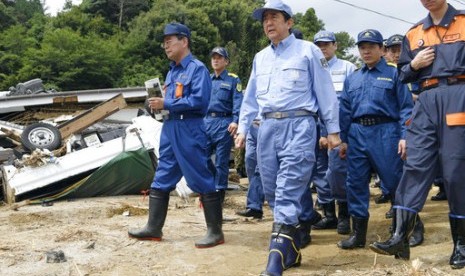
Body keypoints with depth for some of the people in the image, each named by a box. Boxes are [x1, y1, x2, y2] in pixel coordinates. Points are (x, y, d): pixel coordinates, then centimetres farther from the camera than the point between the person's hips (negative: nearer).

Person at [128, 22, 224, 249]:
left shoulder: (197, 69, -9)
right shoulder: (172, 71, 18)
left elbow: (199, 101, -20)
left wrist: (166, 104, -16)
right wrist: (159, 103, 5)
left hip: (189, 130, -9)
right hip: (169, 128, 9)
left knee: (202, 181, -4)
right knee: (161, 180, 11)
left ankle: (215, 231, 4)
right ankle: (154, 228, 20)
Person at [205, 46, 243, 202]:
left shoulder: (233, 80, 3)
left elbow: (237, 102, -6)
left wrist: (235, 121, -19)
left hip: (224, 123, -5)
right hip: (206, 122, 5)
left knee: (221, 160, 0)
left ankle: (219, 191, 8)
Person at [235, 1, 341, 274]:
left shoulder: (308, 50, 3)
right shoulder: (260, 58, 19)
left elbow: (326, 92, 2)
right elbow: (250, 98, 24)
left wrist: (333, 130, -1)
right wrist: (243, 129, 18)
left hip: (298, 125, -6)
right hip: (267, 127, 6)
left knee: (288, 192, -13)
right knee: (272, 190, 7)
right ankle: (291, 250, 22)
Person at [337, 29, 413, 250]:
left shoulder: (393, 74, 4)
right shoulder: (352, 79, 17)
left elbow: (406, 107, -2)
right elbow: (345, 111, 16)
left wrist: (404, 137, -11)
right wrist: (344, 140, 10)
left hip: (385, 132, -4)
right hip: (357, 133, 5)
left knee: (395, 181, -2)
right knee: (356, 183, 4)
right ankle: (358, 233, 13)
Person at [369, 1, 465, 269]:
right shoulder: (413, 34, 17)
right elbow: (403, 74, 21)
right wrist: (414, 64, 0)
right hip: (427, 101, 3)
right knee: (415, 166, -5)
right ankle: (400, 237, -8)